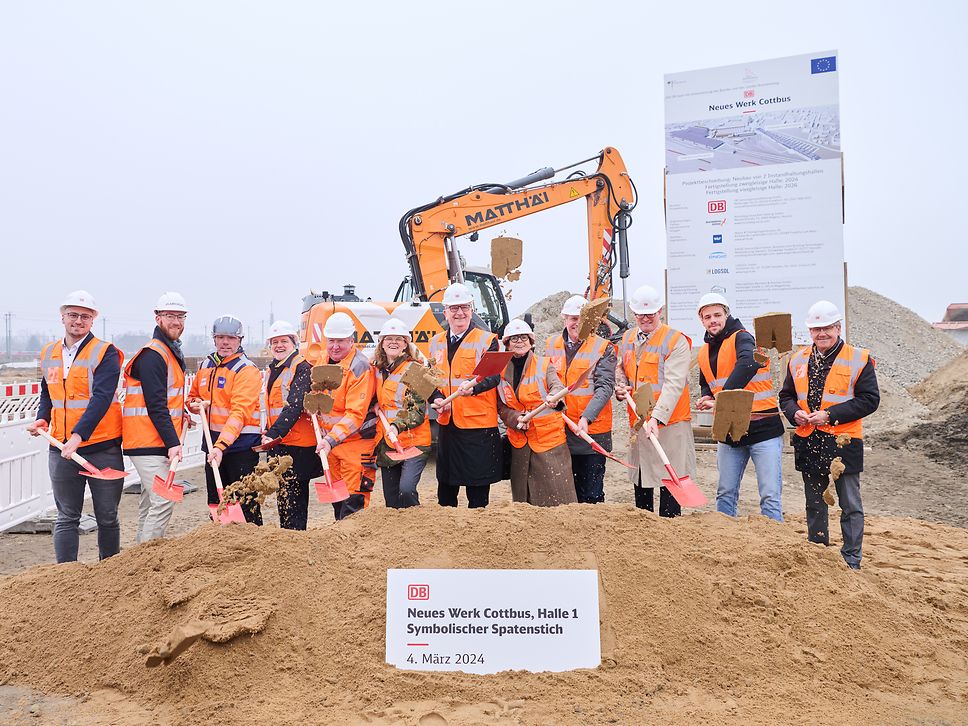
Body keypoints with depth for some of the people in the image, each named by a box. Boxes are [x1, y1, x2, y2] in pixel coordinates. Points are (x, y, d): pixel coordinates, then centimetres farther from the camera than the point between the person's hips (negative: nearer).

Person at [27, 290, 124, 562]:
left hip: (102, 447, -4)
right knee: (66, 518, 10)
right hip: (61, 449, 4)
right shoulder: (49, 353, 11)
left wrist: (78, 435, -27)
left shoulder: (105, 353, -8)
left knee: (107, 517, 8)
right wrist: (42, 418, 6)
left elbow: (101, 398, -18)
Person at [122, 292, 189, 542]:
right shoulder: (152, 355, -14)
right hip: (149, 444, -10)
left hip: (156, 444, 10)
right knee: (164, 501, -14)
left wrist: (180, 416, 10)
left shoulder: (171, 353, 18)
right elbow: (155, 405, -20)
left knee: (150, 502, 16)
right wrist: (172, 442, -24)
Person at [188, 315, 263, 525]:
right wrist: (194, 404, 0)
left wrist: (222, 444, -33)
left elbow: (240, 412, -23)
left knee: (246, 503, -4)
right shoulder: (205, 365, 10)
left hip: (241, 444, -7)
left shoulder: (247, 370, -13)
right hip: (212, 441, 7)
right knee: (215, 501, 18)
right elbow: (193, 395, 25)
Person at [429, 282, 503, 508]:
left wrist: (474, 387, -34)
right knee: (445, 485, 17)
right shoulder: (436, 343, 12)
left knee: (478, 490, 3)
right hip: (446, 423, 5)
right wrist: (436, 399, -5)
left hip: (478, 424, -5)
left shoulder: (487, 340, -4)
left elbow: (493, 376, -15)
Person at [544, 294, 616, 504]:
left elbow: (605, 387, -11)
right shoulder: (551, 345, 9)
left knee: (592, 495, 3)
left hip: (592, 429, -3)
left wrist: (587, 417, -22)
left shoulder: (603, 348, -3)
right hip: (559, 430, 4)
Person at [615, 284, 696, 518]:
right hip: (637, 423, 7)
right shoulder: (627, 340, 10)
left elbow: (674, 384, -20)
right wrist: (620, 386, 4)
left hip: (669, 424, -6)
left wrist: (657, 417, -31)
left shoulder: (676, 341, -10)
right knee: (640, 481, 16)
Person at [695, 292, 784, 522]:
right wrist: (706, 397, 4)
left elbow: (748, 364, -31)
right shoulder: (704, 352, 13)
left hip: (763, 428, -6)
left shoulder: (741, 338, -9)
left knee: (770, 497, -4)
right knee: (725, 494, 12)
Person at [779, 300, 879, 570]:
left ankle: (851, 560, 16)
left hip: (844, 443, -4)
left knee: (850, 506, 4)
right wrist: (795, 412, -5)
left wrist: (830, 415, -17)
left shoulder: (859, 359, -4)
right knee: (814, 505, 16)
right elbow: (786, 395, 17)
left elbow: (869, 399, -9)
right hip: (808, 443, 5)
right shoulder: (798, 360, 9)